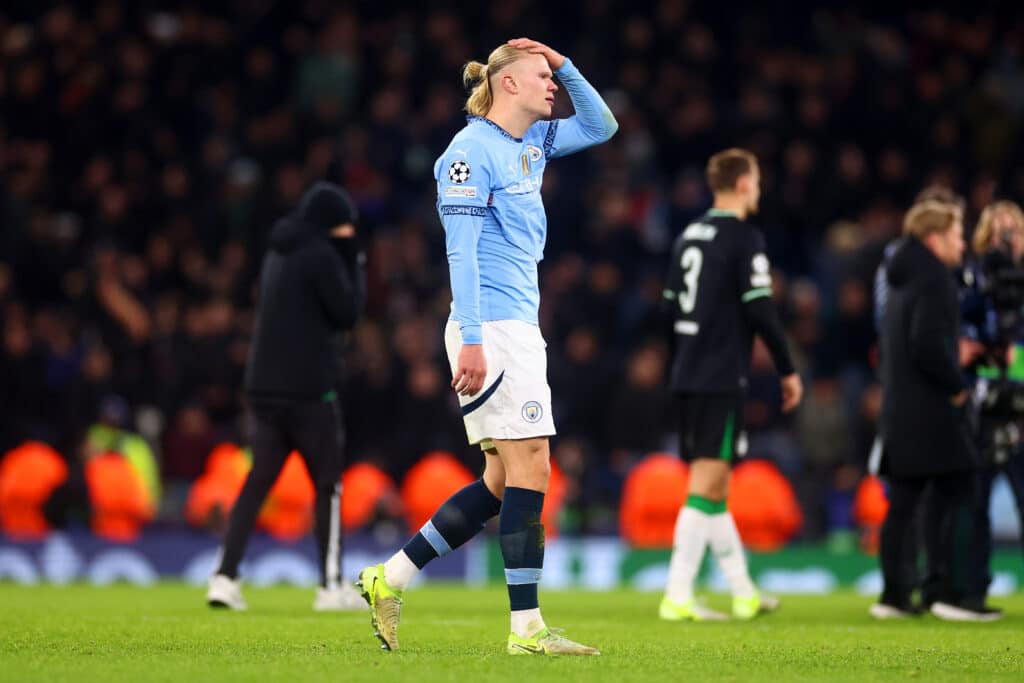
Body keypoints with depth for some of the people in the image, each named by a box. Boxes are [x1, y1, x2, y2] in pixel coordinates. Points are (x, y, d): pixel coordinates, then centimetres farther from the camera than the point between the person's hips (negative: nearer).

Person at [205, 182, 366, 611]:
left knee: (258, 481, 5)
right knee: (328, 484, 2)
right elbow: (347, 313, -9)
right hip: (309, 390, -7)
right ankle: (331, 585, 2)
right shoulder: (321, 256, -10)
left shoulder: (277, 254, 16)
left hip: (264, 386, 7)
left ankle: (224, 576, -6)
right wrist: (353, 263, 2)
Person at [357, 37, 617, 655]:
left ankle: (391, 578, 13)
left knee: (504, 480, 8)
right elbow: (461, 250, -15)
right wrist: (471, 341, -21)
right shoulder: (472, 150, -10)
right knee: (530, 467, -11)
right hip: (492, 330, -9)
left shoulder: (532, 144, 16)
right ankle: (527, 628, -8)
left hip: (520, 329, 10)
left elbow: (601, 126, 28)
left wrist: (564, 65, 13)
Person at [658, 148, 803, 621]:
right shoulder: (744, 238, -10)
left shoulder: (688, 236, 14)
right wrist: (787, 370, -4)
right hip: (723, 379, -8)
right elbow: (761, 312, -14)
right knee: (706, 487, -9)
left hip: (686, 377, 8)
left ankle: (744, 594, 22)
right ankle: (677, 597, -12)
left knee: (713, 488, 13)